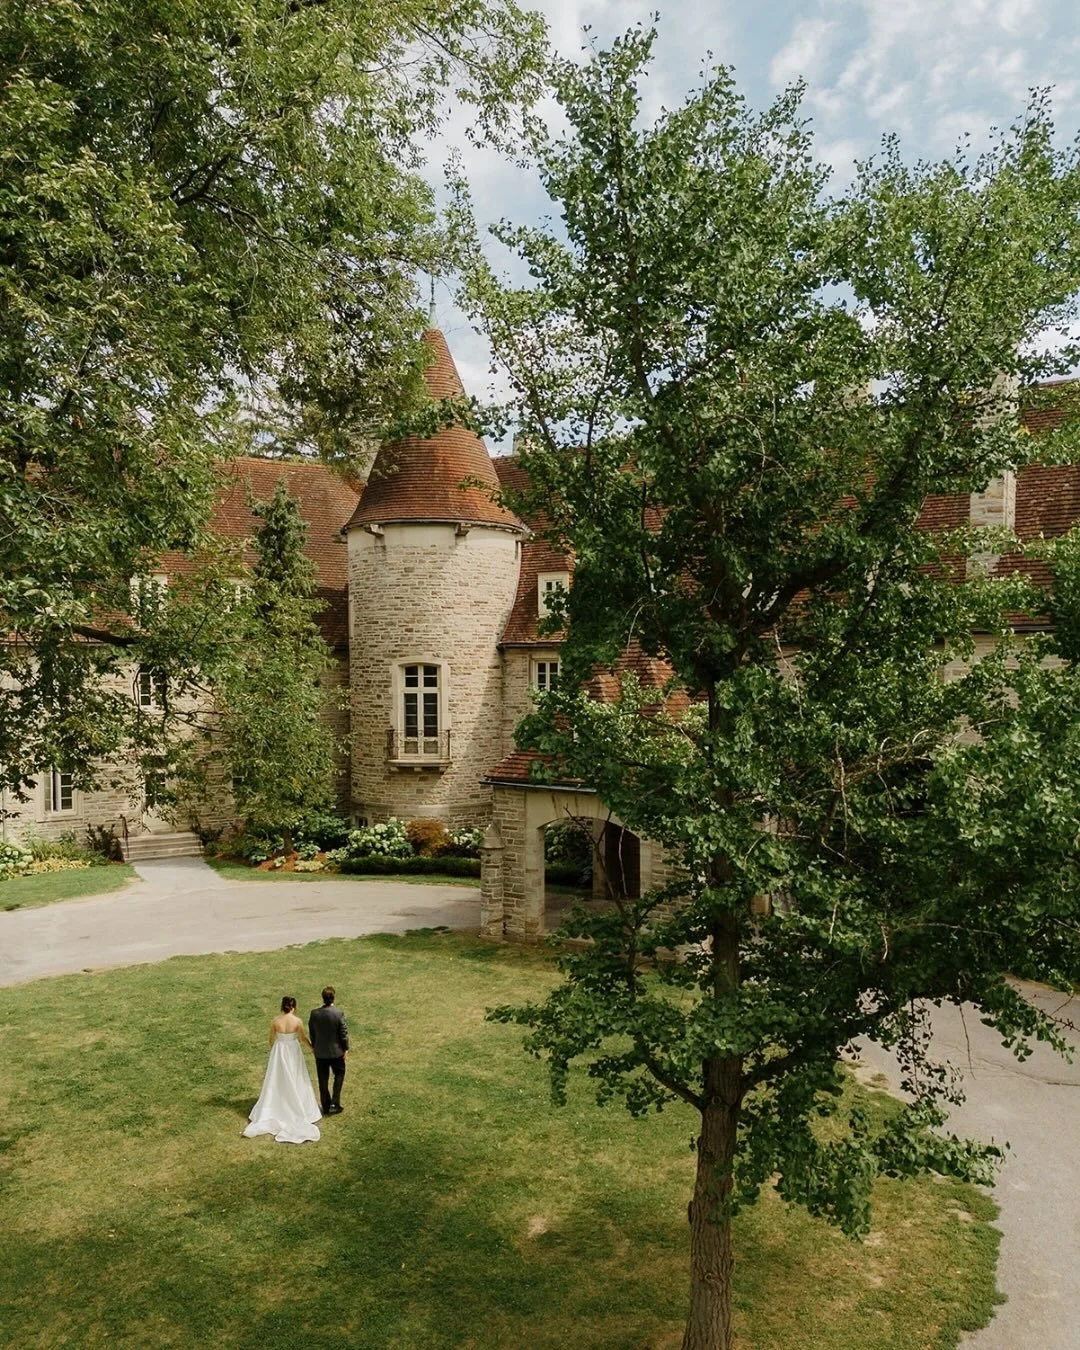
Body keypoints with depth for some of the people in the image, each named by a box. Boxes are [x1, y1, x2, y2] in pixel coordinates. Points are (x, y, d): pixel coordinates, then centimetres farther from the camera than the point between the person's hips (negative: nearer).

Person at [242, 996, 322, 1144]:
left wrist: (274, 1052, 20)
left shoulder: (275, 1021, -10)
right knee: (295, 1082, 13)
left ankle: (271, 1111, 21)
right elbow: (303, 1039, -7)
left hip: (278, 1052, 2)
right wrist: (312, 1047, 12)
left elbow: (271, 1040, 0)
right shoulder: (297, 1021, -16)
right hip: (293, 1053, -2)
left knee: (277, 1082, 15)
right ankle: (298, 1109, 22)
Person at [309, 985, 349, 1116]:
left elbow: (311, 1032, 0)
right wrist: (346, 1049, 0)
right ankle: (335, 1103, 11)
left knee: (323, 1079, 15)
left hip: (320, 1052, 2)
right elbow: (343, 1032, -13)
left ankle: (326, 1106, 24)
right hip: (336, 1051, -2)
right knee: (339, 1074, 18)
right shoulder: (338, 1013, -20)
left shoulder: (314, 1013, -11)